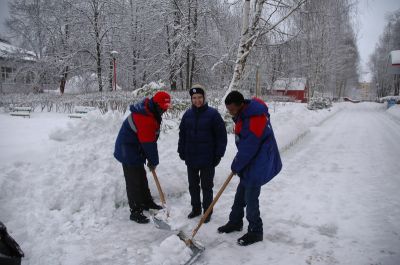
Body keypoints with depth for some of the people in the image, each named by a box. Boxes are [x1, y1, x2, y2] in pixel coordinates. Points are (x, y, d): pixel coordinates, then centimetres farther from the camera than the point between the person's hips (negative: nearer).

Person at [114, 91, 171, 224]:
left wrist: (151, 159, 9)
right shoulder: (145, 118, -29)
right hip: (128, 152, -10)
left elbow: (150, 140, 10)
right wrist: (154, 162, -11)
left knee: (142, 178, 21)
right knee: (134, 182, -2)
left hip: (136, 151, 10)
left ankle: (147, 202, 36)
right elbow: (149, 143, -23)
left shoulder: (150, 112, 4)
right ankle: (135, 212, 9)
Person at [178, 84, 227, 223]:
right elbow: (182, 134, 12)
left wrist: (218, 154, -10)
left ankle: (207, 211, 24)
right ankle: (195, 208, 34)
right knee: (193, 185, 16)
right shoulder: (188, 114, 4)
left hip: (207, 159, -4)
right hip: (191, 158, 5)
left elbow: (221, 135, -9)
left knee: (207, 186, 8)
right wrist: (181, 151, 8)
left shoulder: (213, 114, -10)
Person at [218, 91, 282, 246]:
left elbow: (248, 149, -24)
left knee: (250, 198, -1)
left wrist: (236, 165, -11)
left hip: (259, 165, -9)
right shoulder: (243, 115, 4)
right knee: (240, 194, 18)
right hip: (250, 163, 10)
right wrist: (237, 164, 11)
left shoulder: (255, 119, -28)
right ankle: (235, 222, 35)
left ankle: (255, 232, 17)